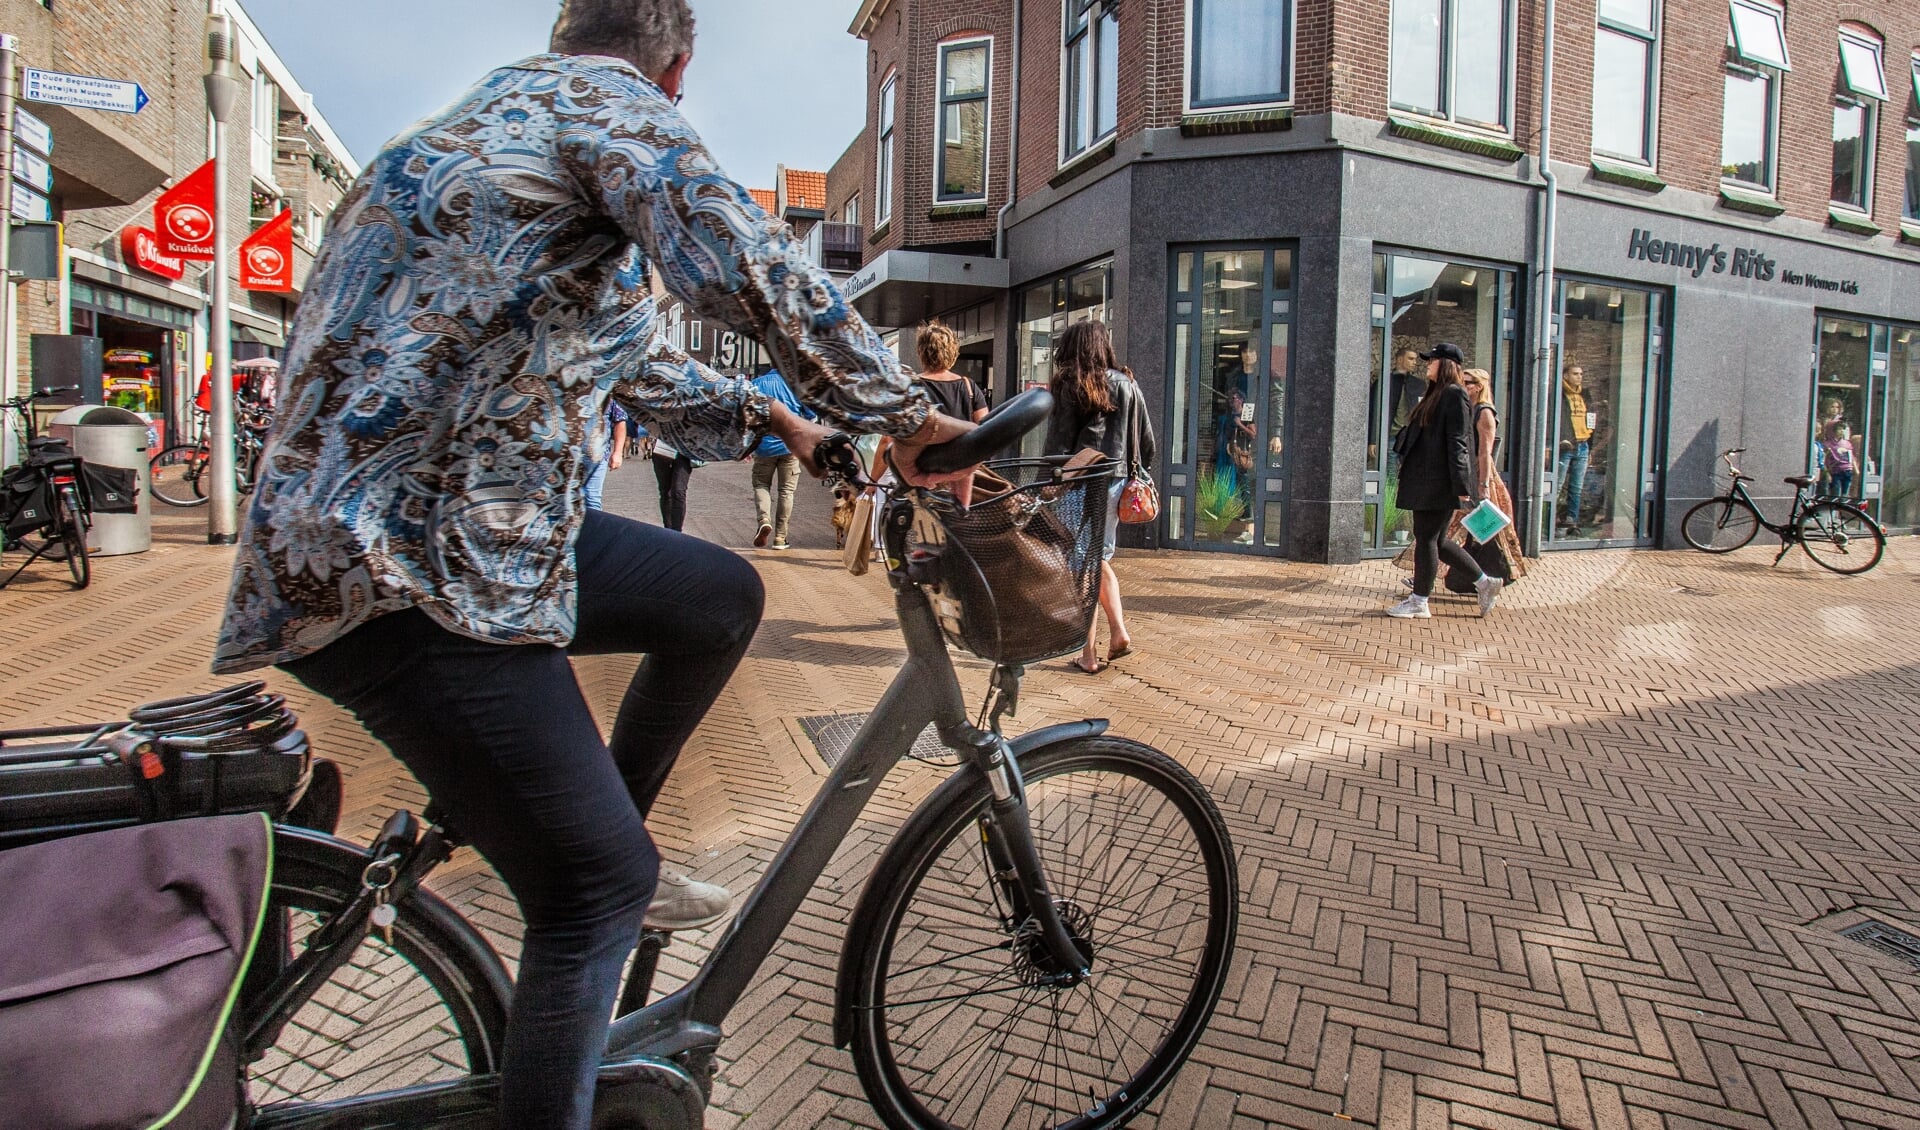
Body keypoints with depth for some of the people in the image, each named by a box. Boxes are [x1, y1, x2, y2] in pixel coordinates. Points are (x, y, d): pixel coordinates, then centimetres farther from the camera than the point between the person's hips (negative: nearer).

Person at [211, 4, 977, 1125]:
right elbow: (754, 271, -23)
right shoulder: (606, 101, -4)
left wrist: (768, 417, 34)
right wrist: (903, 415, -12)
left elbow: (630, 358, 32)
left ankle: (611, 842, 25)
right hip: (398, 577, -10)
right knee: (600, 886, -5)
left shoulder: (490, 120, 26)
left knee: (721, 596, 14)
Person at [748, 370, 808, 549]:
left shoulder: (756, 384, 5)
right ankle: (780, 537, 8)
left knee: (761, 485, 15)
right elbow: (811, 416, 5)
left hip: (764, 445, 0)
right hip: (791, 445, 0)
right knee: (786, 491, 8)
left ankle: (764, 520, -11)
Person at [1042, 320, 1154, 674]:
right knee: (1101, 561, 21)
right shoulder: (1127, 385, 9)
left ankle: (1089, 653, 4)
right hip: (1118, 482, 5)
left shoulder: (1070, 386, -5)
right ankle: (1118, 631, 7)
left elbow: (1058, 444, -8)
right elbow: (1147, 443, 9)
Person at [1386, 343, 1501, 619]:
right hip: (1426, 480, 10)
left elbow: (1458, 442, -17)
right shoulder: (1436, 394, 18)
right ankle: (1485, 583, 24)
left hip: (1440, 482, -10)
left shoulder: (1454, 395, -11)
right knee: (1435, 540, 13)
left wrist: (1461, 486, -21)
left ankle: (1419, 603, 5)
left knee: (1426, 538, -3)